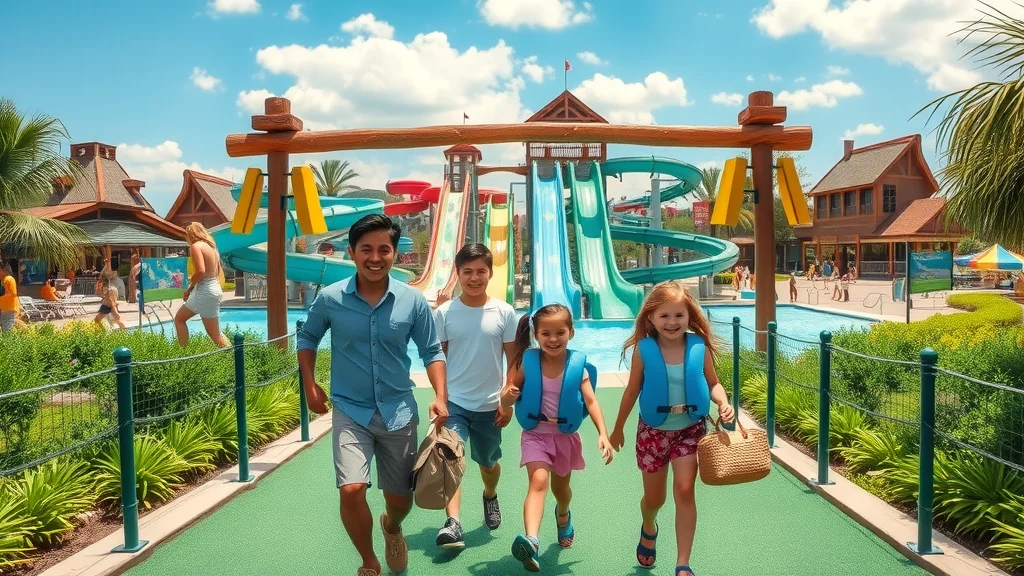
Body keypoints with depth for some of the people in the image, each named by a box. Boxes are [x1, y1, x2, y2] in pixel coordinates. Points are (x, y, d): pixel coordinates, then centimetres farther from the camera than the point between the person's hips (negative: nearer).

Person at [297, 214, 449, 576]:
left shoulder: (413, 301, -8)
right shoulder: (330, 299, -9)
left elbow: (431, 352, 1)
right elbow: (307, 338, 9)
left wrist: (440, 396, -12)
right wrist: (310, 385, 0)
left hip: (399, 412, 1)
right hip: (350, 411, -1)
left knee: (401, 498, 12)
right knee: (351, 490, -18)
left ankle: (392, 528, 52)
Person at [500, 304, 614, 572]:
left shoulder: (577, 365, -11)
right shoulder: (528, 363, -10)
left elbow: (591, 401, -13)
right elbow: (506, 401, -3)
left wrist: (603, 434, -25)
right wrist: (509, 395, -27)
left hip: (566, 436, 2)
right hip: (536, 435, -1)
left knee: (561, 487, 22)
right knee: (538, 481, -25)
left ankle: (563, 516, 55)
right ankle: (532, 542, -37)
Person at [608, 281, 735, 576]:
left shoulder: (699, 347, -11)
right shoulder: (644, 350, -13)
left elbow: (713, 383, 1)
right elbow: (632, 391, -2)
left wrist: (723, 403, -22)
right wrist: (617, 429, 6)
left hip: (690, 429, 0)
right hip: (653, 430, 0)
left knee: (684, 489, -13)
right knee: (654, 497, 12)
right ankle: (649, 529, 48)